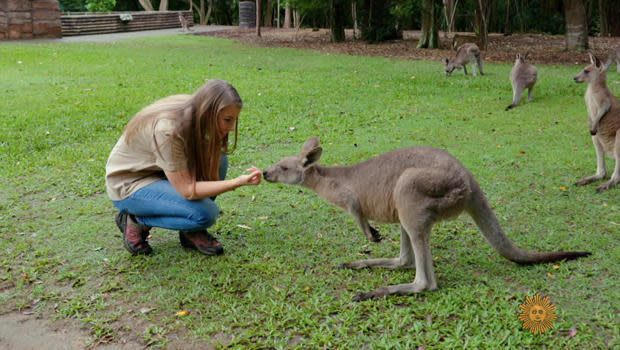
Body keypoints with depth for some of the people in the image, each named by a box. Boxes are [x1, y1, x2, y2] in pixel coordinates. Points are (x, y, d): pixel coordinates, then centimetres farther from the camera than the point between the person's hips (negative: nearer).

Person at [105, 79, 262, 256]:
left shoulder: (193, 108, -12)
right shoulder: (168, 130, -35)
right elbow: (188, 190, -30)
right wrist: (239, 181, -36)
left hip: (158, 171, 8)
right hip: (129, 184, -8)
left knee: (218, 160, -10)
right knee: (205, 214, -24)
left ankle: (191, 232, 1)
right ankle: (136, 220, -2)